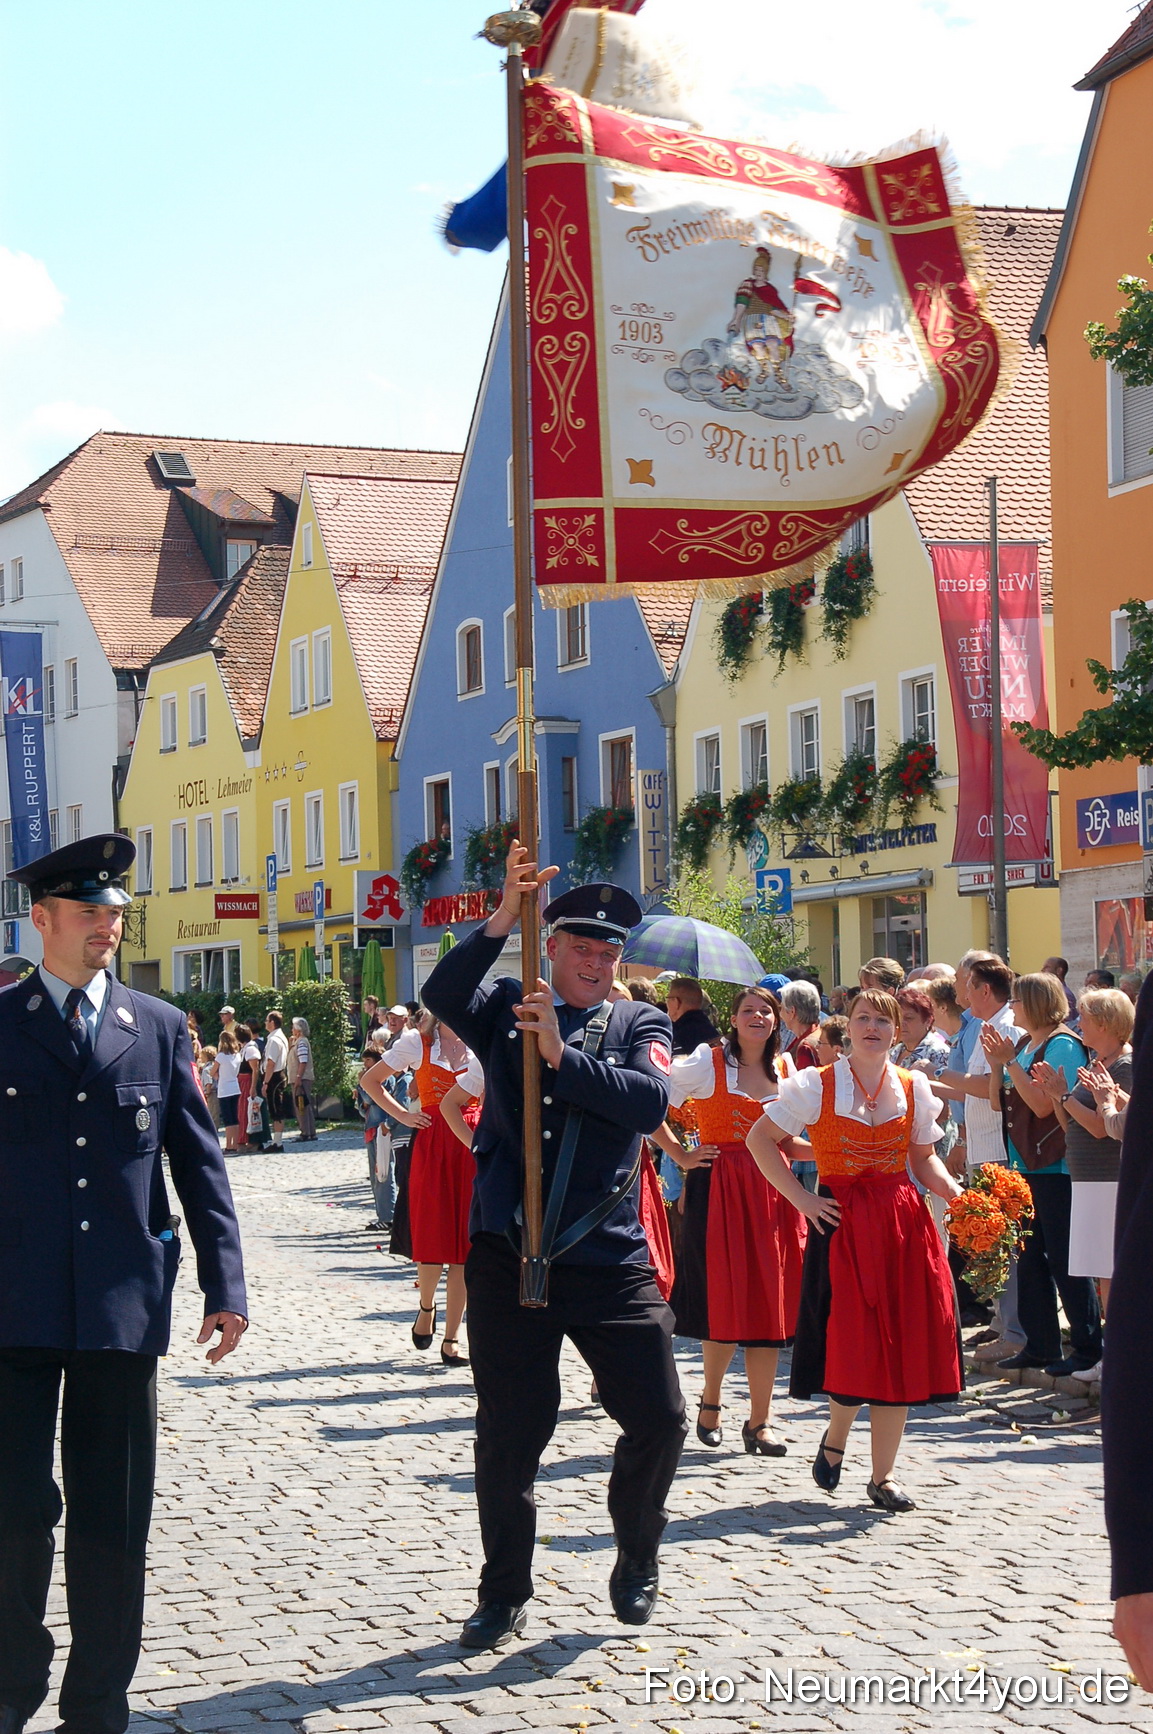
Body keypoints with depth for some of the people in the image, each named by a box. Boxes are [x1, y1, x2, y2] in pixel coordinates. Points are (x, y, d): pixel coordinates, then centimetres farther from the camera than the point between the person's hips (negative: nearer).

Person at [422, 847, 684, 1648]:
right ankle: (505, 1595, 23)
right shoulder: (507, 1010, 6)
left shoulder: (641, 1025, 7)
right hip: (507, 1256, -1)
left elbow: (651, 1102, -12)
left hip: (610, 1258, 1)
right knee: (510, 1431, 5)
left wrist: (561, 1055, -20)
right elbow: (443, 995, -16)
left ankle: (637, 1565, 27)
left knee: (659, 1418, 1)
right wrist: (504, 918, -25)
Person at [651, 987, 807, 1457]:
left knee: (769, 1303, 1)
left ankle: (760, 1420, 5)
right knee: (724, 1299, -4)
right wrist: (680, 1155, -5)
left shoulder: (784, 1071, 12)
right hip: (718, 1187, -4)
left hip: (771, 1189, 4)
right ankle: (710, 1399, 20)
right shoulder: (705, 1062, -4)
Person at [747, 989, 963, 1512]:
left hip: (903, 1223, 3)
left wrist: (951, 1189, -5)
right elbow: (760, 1138, 0)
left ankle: (883, 1473, 11)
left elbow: (923, 1156, 15)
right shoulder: (815, 1086, -2)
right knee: (850, 1343, -7)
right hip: (841, 1224, -3)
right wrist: (801, 1199, -6)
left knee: (901, 1346, 1)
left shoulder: (915, 1088, 8)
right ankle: (835, 1439, 23)